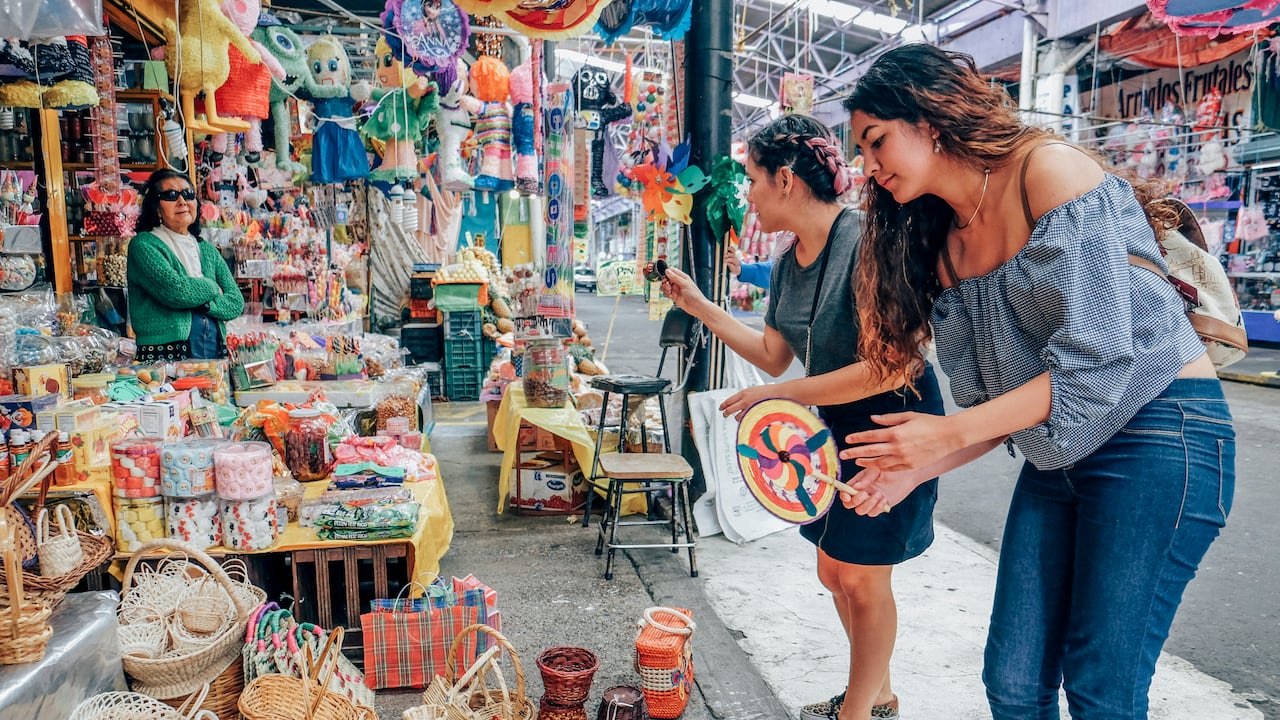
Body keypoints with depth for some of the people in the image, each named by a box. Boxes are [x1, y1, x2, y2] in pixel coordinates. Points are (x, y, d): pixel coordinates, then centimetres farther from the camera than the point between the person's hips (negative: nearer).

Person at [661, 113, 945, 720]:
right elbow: (773, 354, 9)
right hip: (836, 427, 8)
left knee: (862, 573, 3)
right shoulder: (789, 261, 1)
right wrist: (700, 306, 5)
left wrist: (780, 394, -25)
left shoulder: (865, 244, -25)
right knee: (834, 570, 15)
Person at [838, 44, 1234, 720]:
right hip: (1056, 454, 7)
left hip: (1160, 433, -6)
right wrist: (912, 469, -6)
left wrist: (947, 434, -16)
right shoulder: (943, 247, 10)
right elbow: (992, 408, 10)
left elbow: (1100, 357, -20)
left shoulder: (1048, 169, -12)